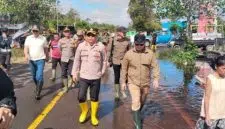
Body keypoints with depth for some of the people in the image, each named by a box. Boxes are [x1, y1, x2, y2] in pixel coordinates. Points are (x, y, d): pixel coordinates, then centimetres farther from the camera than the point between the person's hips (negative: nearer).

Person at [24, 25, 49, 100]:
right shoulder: (28, 38, 3)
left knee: (39, 76, -13)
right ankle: (38, 87, 41)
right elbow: (26, 48, -3)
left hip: (40, 60, -3)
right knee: (34, 76, 16)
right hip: (31, 60, 3)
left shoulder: (43, 38, 0)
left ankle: (38, 93, -8)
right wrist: (26, 54, -23)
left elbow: (46, 49, 9)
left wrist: (47, 57, 19)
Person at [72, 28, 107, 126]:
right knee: (81, 97, -2)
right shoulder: (81, 46, -2)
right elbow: (77, 60, 4)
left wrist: (102, 72, 4)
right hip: (83, 77, 1)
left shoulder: (101, 47, -6)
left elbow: (104, 61, 4)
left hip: (96, 78, -1)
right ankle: (84, 111, 30)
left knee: (94, 98, 10)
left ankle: (93, 116, 30)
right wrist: (74, 73, 5)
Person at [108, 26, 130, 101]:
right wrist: (109, 60, 0)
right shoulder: (113, 40, -6)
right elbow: (109, 50, 0)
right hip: (116, 61, -1)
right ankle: (117, 94, 20)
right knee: (116, 78, 7)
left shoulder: (127, 41, -1)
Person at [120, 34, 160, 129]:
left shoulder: (150, 54, -6)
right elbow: (124, 69, -1)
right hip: (133, 82, -2)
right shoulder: (129, 54, -8)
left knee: (142, 102, 19)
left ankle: (137, 114, 47)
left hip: (145, 83, 2)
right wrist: (123, 82, 0)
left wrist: (156, 79, -21)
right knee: (136, 102, -11)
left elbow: (155, 67, -7)